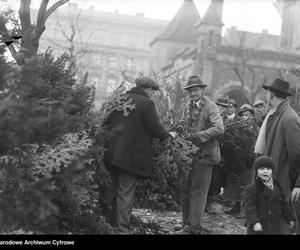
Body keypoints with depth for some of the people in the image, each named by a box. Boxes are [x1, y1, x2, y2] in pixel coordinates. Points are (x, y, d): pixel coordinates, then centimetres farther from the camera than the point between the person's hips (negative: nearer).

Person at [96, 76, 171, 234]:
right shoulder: (146, 103, -10)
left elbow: (106, 122, 14)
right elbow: (155, 128, -10)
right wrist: (168, 137, 7)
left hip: (112, 153, 6)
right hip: (131, 155, -6)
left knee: (111, 187, 17)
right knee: (126, 193, 0)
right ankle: (122, 229, 4)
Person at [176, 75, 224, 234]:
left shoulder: (210, 107, -9)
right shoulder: (188, 107, 12)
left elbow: (219, 128, -20)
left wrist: (199, 136, -25)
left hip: (203, 153, -7)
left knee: (198, 191, -4)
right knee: (185, 189, 10)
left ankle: (194, 227, 2)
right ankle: (187, 224, 19)